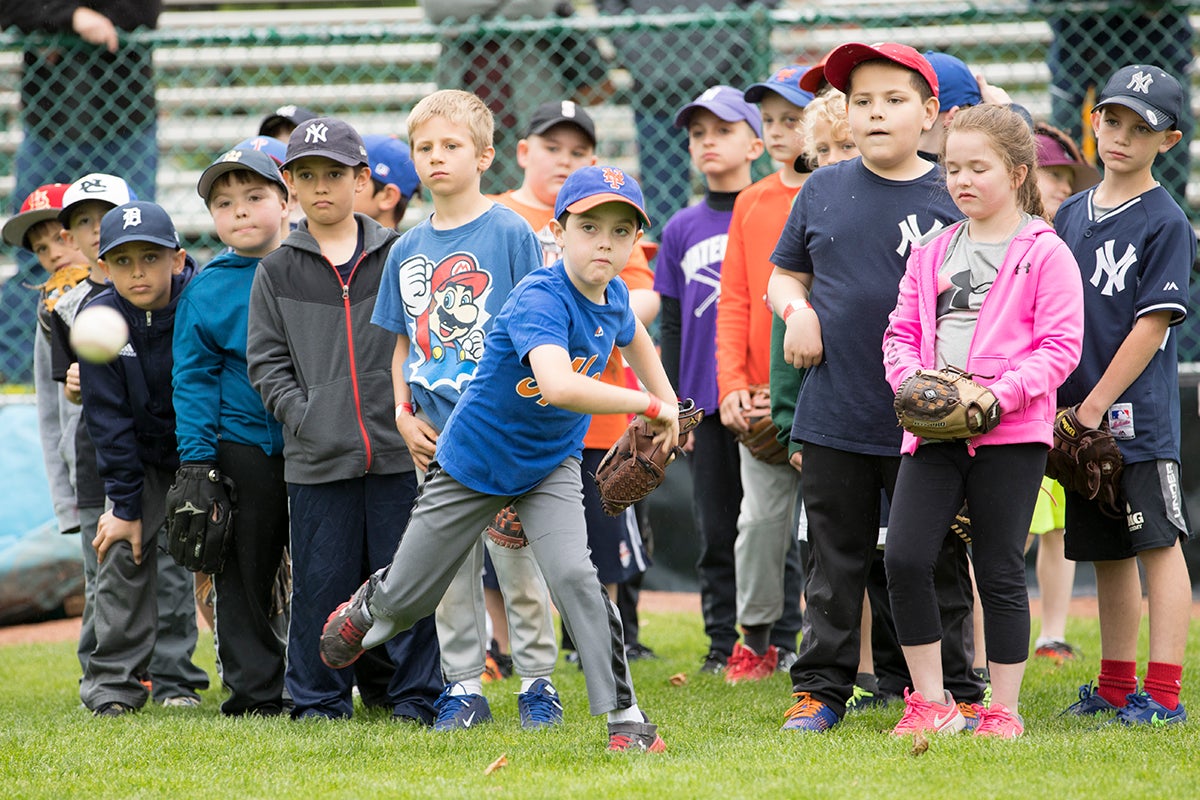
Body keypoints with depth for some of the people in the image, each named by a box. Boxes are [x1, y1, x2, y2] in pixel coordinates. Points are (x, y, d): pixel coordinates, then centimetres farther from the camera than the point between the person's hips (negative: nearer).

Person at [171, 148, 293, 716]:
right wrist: (195, 459, -6)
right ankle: (255, 690, 11)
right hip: (242, 446, 0)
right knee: (245, 571, 4)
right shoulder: (206, 291, 1)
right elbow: (193, 380, 2)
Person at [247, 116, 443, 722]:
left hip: (398, 450, 0)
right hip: (317, 458, 0)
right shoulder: (277, 271, 7)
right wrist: (302, 416, -7)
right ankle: (318, 699, 14)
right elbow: (267, 360, 5)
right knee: (320, 580, 3)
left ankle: (415, 694, 12)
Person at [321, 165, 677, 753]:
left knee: (572, 574, -20)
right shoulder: (541, 299, -33)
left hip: (551, 463, 4)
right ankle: (370, 607, 48)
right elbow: (557, 385, -51)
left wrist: (668, 406, 17)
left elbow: (632, 336, 20)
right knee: (407, 599, 11)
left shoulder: (612, 297, -8)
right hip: (476, 461, -4)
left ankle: (624, 714, -13)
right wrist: (647, 406, -46)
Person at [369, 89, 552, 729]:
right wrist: (404, 414, 4)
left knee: (518, 561, 0)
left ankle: (538, 682, 10)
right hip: (436, 436, 4)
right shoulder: (407, 251, 10)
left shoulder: (510, 233, -4)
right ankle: (463, 687, 15)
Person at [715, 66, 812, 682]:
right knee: (761, 518, 2)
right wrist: (734, 385, 0)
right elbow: (734, 302, 10)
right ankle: (757, 638, 13)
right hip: (761, 395, 4)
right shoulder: (751, 204, 11)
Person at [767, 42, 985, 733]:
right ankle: (822, 689, 17)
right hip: (835, 415, 3)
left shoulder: (951, 199, -2)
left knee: (937, 561, 5)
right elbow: (785, 273, 19)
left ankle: (956, 693, 13)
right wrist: (796, 309, -4)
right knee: (836, 561, 10)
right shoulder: (823, 191, 7)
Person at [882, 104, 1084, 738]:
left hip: (1010, 431, -4)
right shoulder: (932, 253, 14)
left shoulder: (1045, 253, -3)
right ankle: (931, 703, 4)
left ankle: (1004, 710, 12)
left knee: (1000, 573, 2)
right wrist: (915, 384, -5)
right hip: (932, 429, 4)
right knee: (904, 559, -8)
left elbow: (1062, 346, -7)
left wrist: (1001, 394, -19)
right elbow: (901, 333, 16)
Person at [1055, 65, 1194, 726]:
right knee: (1106, 552, 12)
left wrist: (1095, 406, -14)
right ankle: (1116, 686, 20)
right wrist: (1051, 399, 8)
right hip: (1080, 415, 6)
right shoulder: (1071, 213, 12)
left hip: (1139, 412, -6)